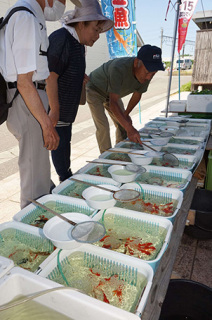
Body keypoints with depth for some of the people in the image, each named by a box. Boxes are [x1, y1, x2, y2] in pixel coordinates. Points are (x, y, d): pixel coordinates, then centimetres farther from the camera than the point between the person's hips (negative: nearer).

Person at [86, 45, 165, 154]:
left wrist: (126, 114, 1)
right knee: (103, 127, -18)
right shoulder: (118, 69, -43)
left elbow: (137, 95, -3)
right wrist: (130, 128, -52)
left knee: (122, 124, 2)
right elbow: (113, 103, -46)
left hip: (110, 94, 7)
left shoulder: (146, 74, -21)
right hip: (94, 90, -6)